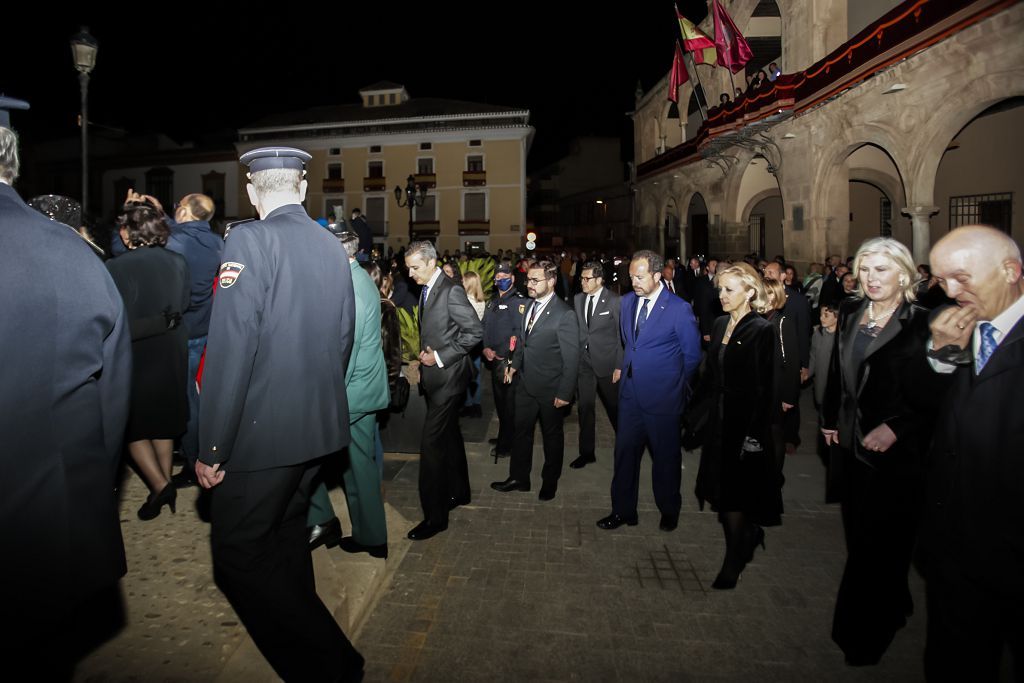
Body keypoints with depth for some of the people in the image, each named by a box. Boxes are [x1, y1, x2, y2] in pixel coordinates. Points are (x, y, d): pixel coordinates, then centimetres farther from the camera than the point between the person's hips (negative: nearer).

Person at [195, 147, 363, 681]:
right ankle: (300, 634, 39)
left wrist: (211, 448, -13)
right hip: (322, 423, 8)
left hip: (263, 429, -7)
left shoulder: (250, 240, -13)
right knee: (286, 533, 23)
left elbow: (231, 349, -19)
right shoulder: (332, 246, 7)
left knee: (237, 552, 4)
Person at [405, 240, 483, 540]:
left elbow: (475, 331, -17)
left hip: (448, 376, -9)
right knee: (449, 436, 19)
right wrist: (425, 353, 7)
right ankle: (458, 491, 35)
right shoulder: (426, 290, 12)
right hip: (436, 375, 9)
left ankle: (435, 515, 0)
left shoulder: (451, 291, -16)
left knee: (432, 442, -9)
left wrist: (440, 356, -17)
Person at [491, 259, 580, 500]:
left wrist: (565, 393, -17)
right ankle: (519, 478, 33)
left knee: (552, 435, 14)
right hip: (526, 383, 6)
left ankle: (550, 481, 34)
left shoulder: (564, 314, -20)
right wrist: (515, 364, 9)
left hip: (550, 389, -6)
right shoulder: (530, 305, 3)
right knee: (521, 431, 16)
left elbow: (571, 358, -17)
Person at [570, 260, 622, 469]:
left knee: (614, 407, 11)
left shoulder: (615, 301, -8)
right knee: (585, 408, 7)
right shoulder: (578, 299, 6)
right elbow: (575, 330, 9)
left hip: (606, 363, -4)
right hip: (583, 362, 4)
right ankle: (587, 452, 21)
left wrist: (620, 366, -10)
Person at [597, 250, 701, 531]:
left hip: (662, 397, -4)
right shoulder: (627, 301, 3)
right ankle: (623, 510, 26)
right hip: (630, 393, 5)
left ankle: (669, 511, 34)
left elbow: (692, 355, -3)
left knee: (665, 455, 12)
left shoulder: (679, 308, -13)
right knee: (625, 452, 10)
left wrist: (672, 383, 4)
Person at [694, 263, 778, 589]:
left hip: (745, 421, -7)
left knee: (734, 492, 2)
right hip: (719, 419, 7)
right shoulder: (721, 324, 7)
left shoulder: (761, 330, -14)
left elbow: (764, 388, -15)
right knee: (722, 489, 14)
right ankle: (748, 535, 35)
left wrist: (755, 435, -16)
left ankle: (733, 562, 17)